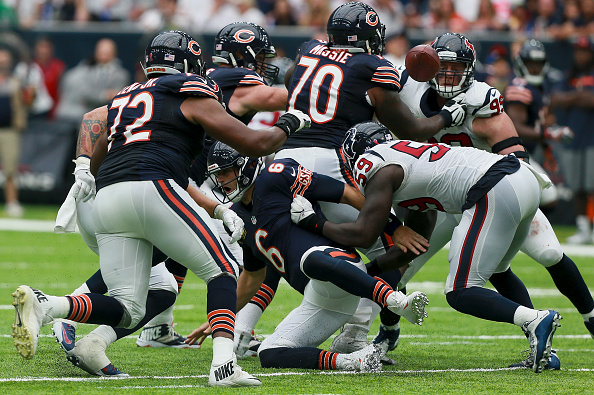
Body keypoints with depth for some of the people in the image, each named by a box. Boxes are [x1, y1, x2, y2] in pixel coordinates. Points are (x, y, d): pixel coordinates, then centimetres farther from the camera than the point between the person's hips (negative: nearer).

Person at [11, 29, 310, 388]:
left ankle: (43, 306, -17)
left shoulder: (126, 97, 29)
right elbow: (256, 144, 9)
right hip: (152, 190, -6)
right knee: (223, 271, 6)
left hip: (107, 199, 6)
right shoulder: (193, 97, 11)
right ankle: (223, 364, -14)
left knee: (127, 311, 6)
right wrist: (287, 126, 26)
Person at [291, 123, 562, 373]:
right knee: (495, 269, 30)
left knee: (460, 293, -5)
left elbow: (362, 235, -2)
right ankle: (540, 350, 18)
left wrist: (311, 222, 10)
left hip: (496, 193, -9)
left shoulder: (380, 171, 3)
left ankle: (534, 320, -24)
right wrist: (369, 271, 37)